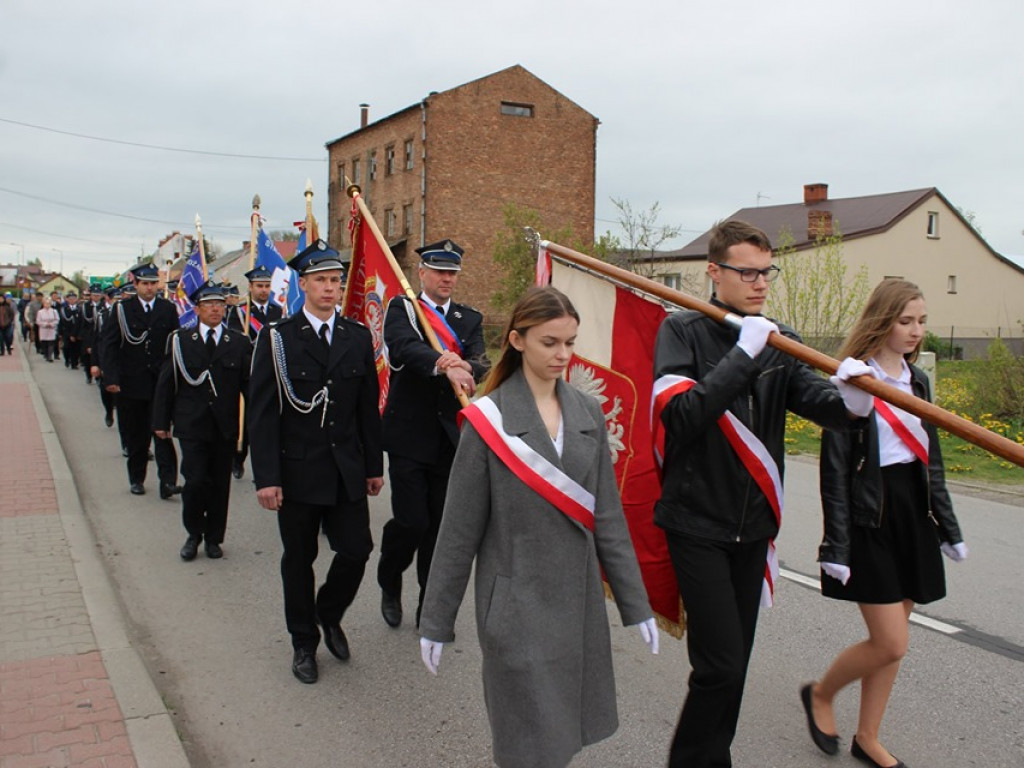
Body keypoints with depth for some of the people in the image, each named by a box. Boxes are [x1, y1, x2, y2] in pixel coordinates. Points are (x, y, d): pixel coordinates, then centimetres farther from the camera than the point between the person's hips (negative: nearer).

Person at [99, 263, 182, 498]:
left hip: (161, 384, 0)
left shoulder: (168, 309, 5)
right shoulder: (122, 309, 1)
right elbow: (108, 344, -2)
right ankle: (136, 479, 23)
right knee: (135, 435, 9)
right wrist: (110, 377, -12)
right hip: (131, 383, 0)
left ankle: (167, 482, -9)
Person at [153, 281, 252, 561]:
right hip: (191, 426, -1)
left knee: (220, 484, 7)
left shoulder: (240, 343, 3)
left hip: (225, 427, 1)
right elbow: (166, 384, 5)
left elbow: (250, 385, 1)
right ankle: (194, 534, 16)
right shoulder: (180, 341, 3)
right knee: (196, 481, -7)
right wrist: (161, 422, 3)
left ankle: (213, 538, 24)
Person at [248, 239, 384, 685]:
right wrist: (266, 478, -13)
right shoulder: (278, 339, -5)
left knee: (356, 550, 2)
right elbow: (261, 413, -8)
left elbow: (369, 408, 9)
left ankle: (329, 613, 32)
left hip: (347, 471, 3)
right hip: (297, 470, -2)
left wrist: (374, 465, 8)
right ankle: (303, 643, 29)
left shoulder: (358, 338, 5)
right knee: (298, 559, 10)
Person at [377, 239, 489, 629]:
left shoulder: (470, 319, 12)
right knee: (412, 520, -6)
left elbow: (480, 364, -5)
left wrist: (463, 366, -29)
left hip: (450, 439, 3)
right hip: (409, 436, -3)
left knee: (441, 525, 7)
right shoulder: (401, 309, 2)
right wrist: (443, 366, -38)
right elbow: (406, 348, -20)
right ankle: (389, 582, 24)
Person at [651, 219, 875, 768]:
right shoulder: (683, 330, -7)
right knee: (721, 665, -8)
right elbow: (681, 416, -21)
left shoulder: (779, 341, 6)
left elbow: (819, 403, -8)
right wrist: (742, 354, -24)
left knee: (733, 663, 15)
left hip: (753, 522, 5)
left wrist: (851, 399, -30)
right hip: (698, 522, -5)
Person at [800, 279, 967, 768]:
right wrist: (836, 545, -15)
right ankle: (820, 694, 20)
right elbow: (834, 470, -13)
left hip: (914, 516, 7)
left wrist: (948, 529, 15)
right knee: (890, 643, -6)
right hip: (869, 520, -7)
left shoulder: (917, 380, 10)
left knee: (890, 640, 12)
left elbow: (931, 461, 16)